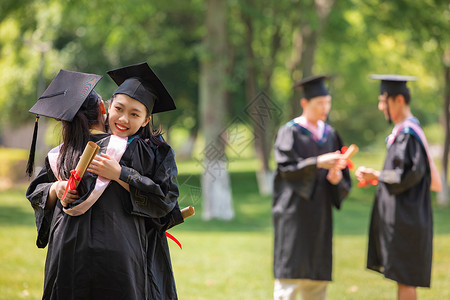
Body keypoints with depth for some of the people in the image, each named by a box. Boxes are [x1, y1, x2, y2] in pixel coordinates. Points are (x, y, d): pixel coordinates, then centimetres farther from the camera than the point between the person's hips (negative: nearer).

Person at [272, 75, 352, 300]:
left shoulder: (330, 134, 13)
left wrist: (336, 178, -11)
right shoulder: (290, 132, -3)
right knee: (291, 274, -9)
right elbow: (287, 167, -15)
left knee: (317, 278, 5)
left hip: (319, 213, 6)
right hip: (295, 212, -6)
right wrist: (317, 163, -27)